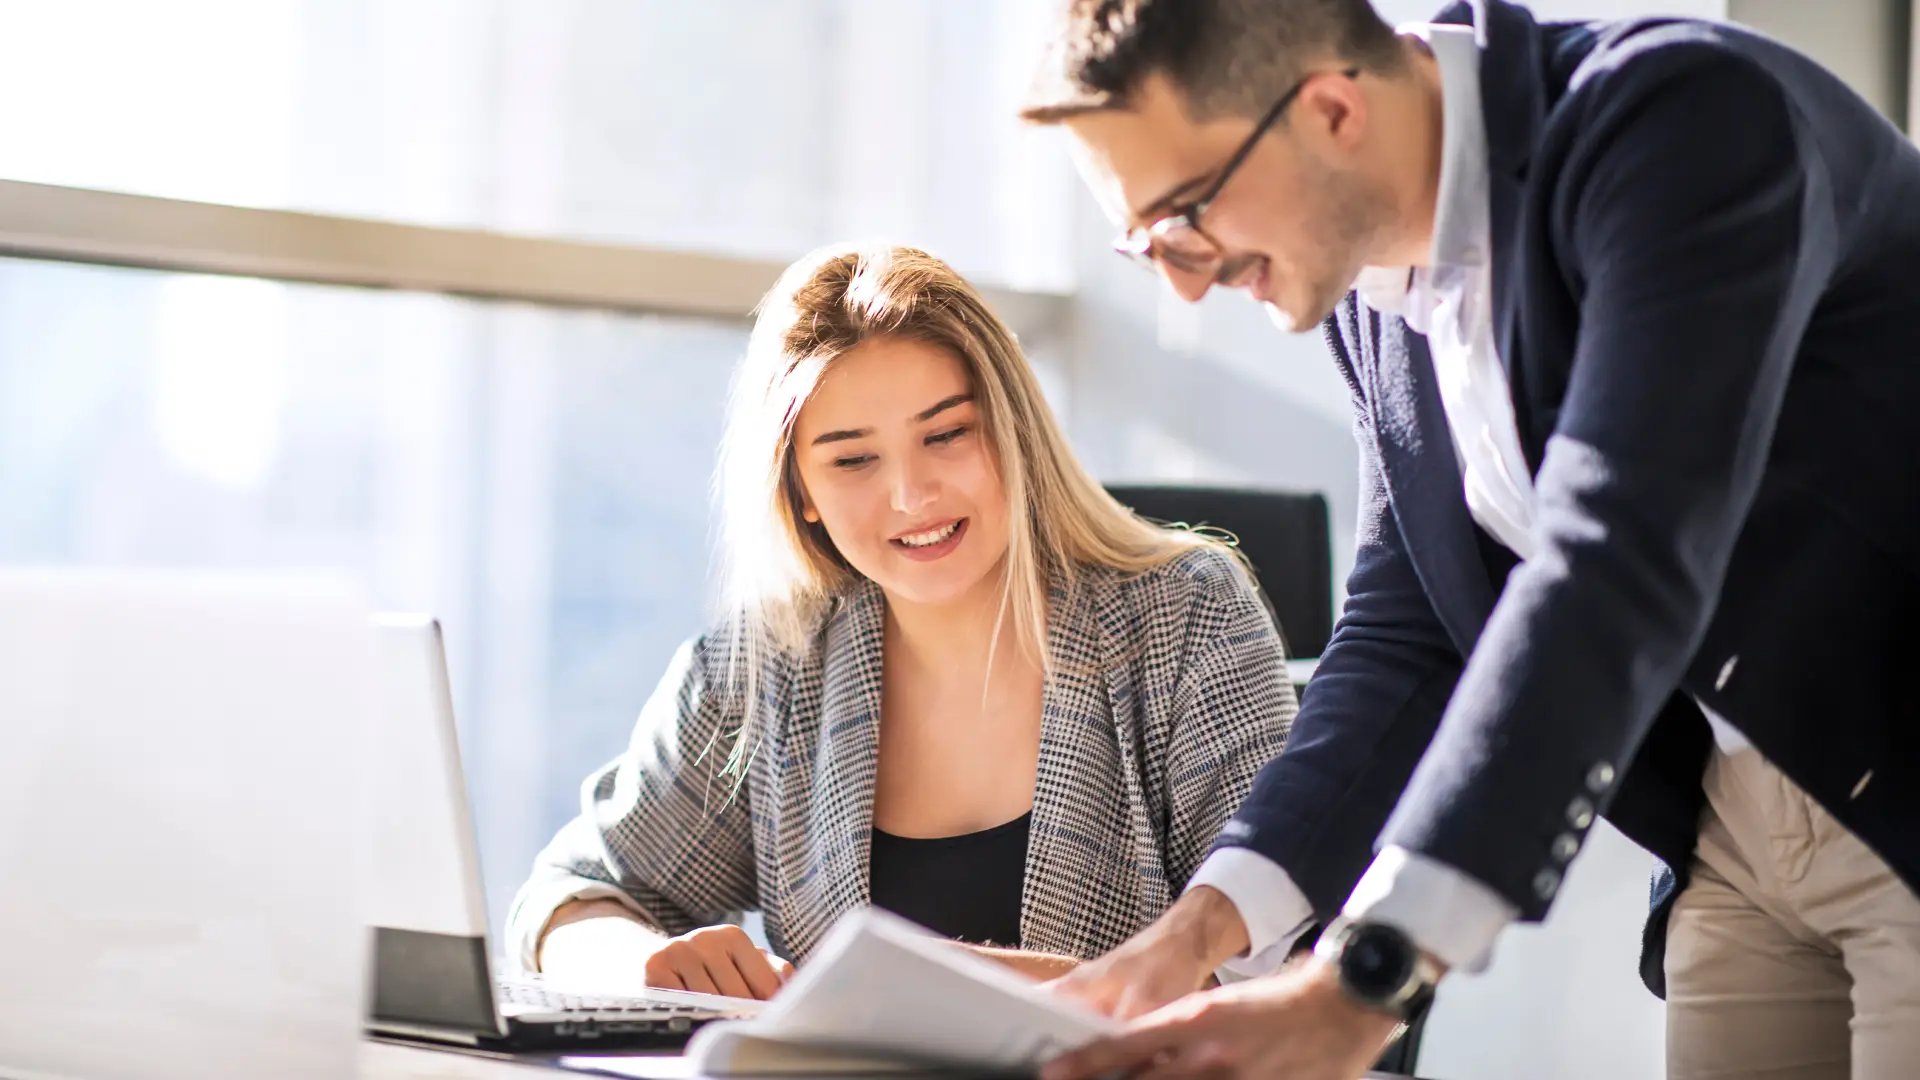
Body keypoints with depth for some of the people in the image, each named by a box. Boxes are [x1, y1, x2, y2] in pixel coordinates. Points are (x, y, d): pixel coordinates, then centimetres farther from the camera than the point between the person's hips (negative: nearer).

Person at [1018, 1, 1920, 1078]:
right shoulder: (1368, 285, 1)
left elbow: (1622, 567, -34)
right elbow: (1405, 630, 5)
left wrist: (1365, 981, -41)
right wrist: (1204, 925, -11)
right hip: (1732, 833, 7)